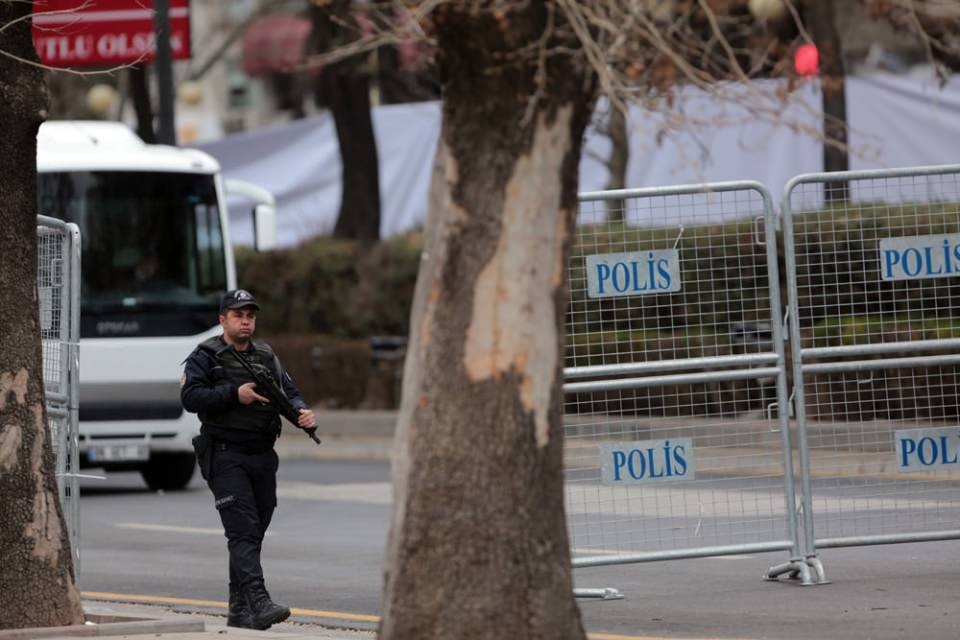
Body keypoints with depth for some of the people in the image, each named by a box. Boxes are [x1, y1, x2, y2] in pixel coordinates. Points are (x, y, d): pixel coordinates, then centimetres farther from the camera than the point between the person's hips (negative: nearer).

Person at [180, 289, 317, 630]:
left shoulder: (266, 356, 17)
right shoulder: (205, 356, -1)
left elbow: (289, 391, 13)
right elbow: (190, 397, -12)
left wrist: (303, 412, -9)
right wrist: (234, 394, -20)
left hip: (263, 457, 6)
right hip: (225, 457, -6)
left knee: (254, 534, 8)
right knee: (243, 531, -16)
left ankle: (239, 610, 17)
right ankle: (258, 602, -27)